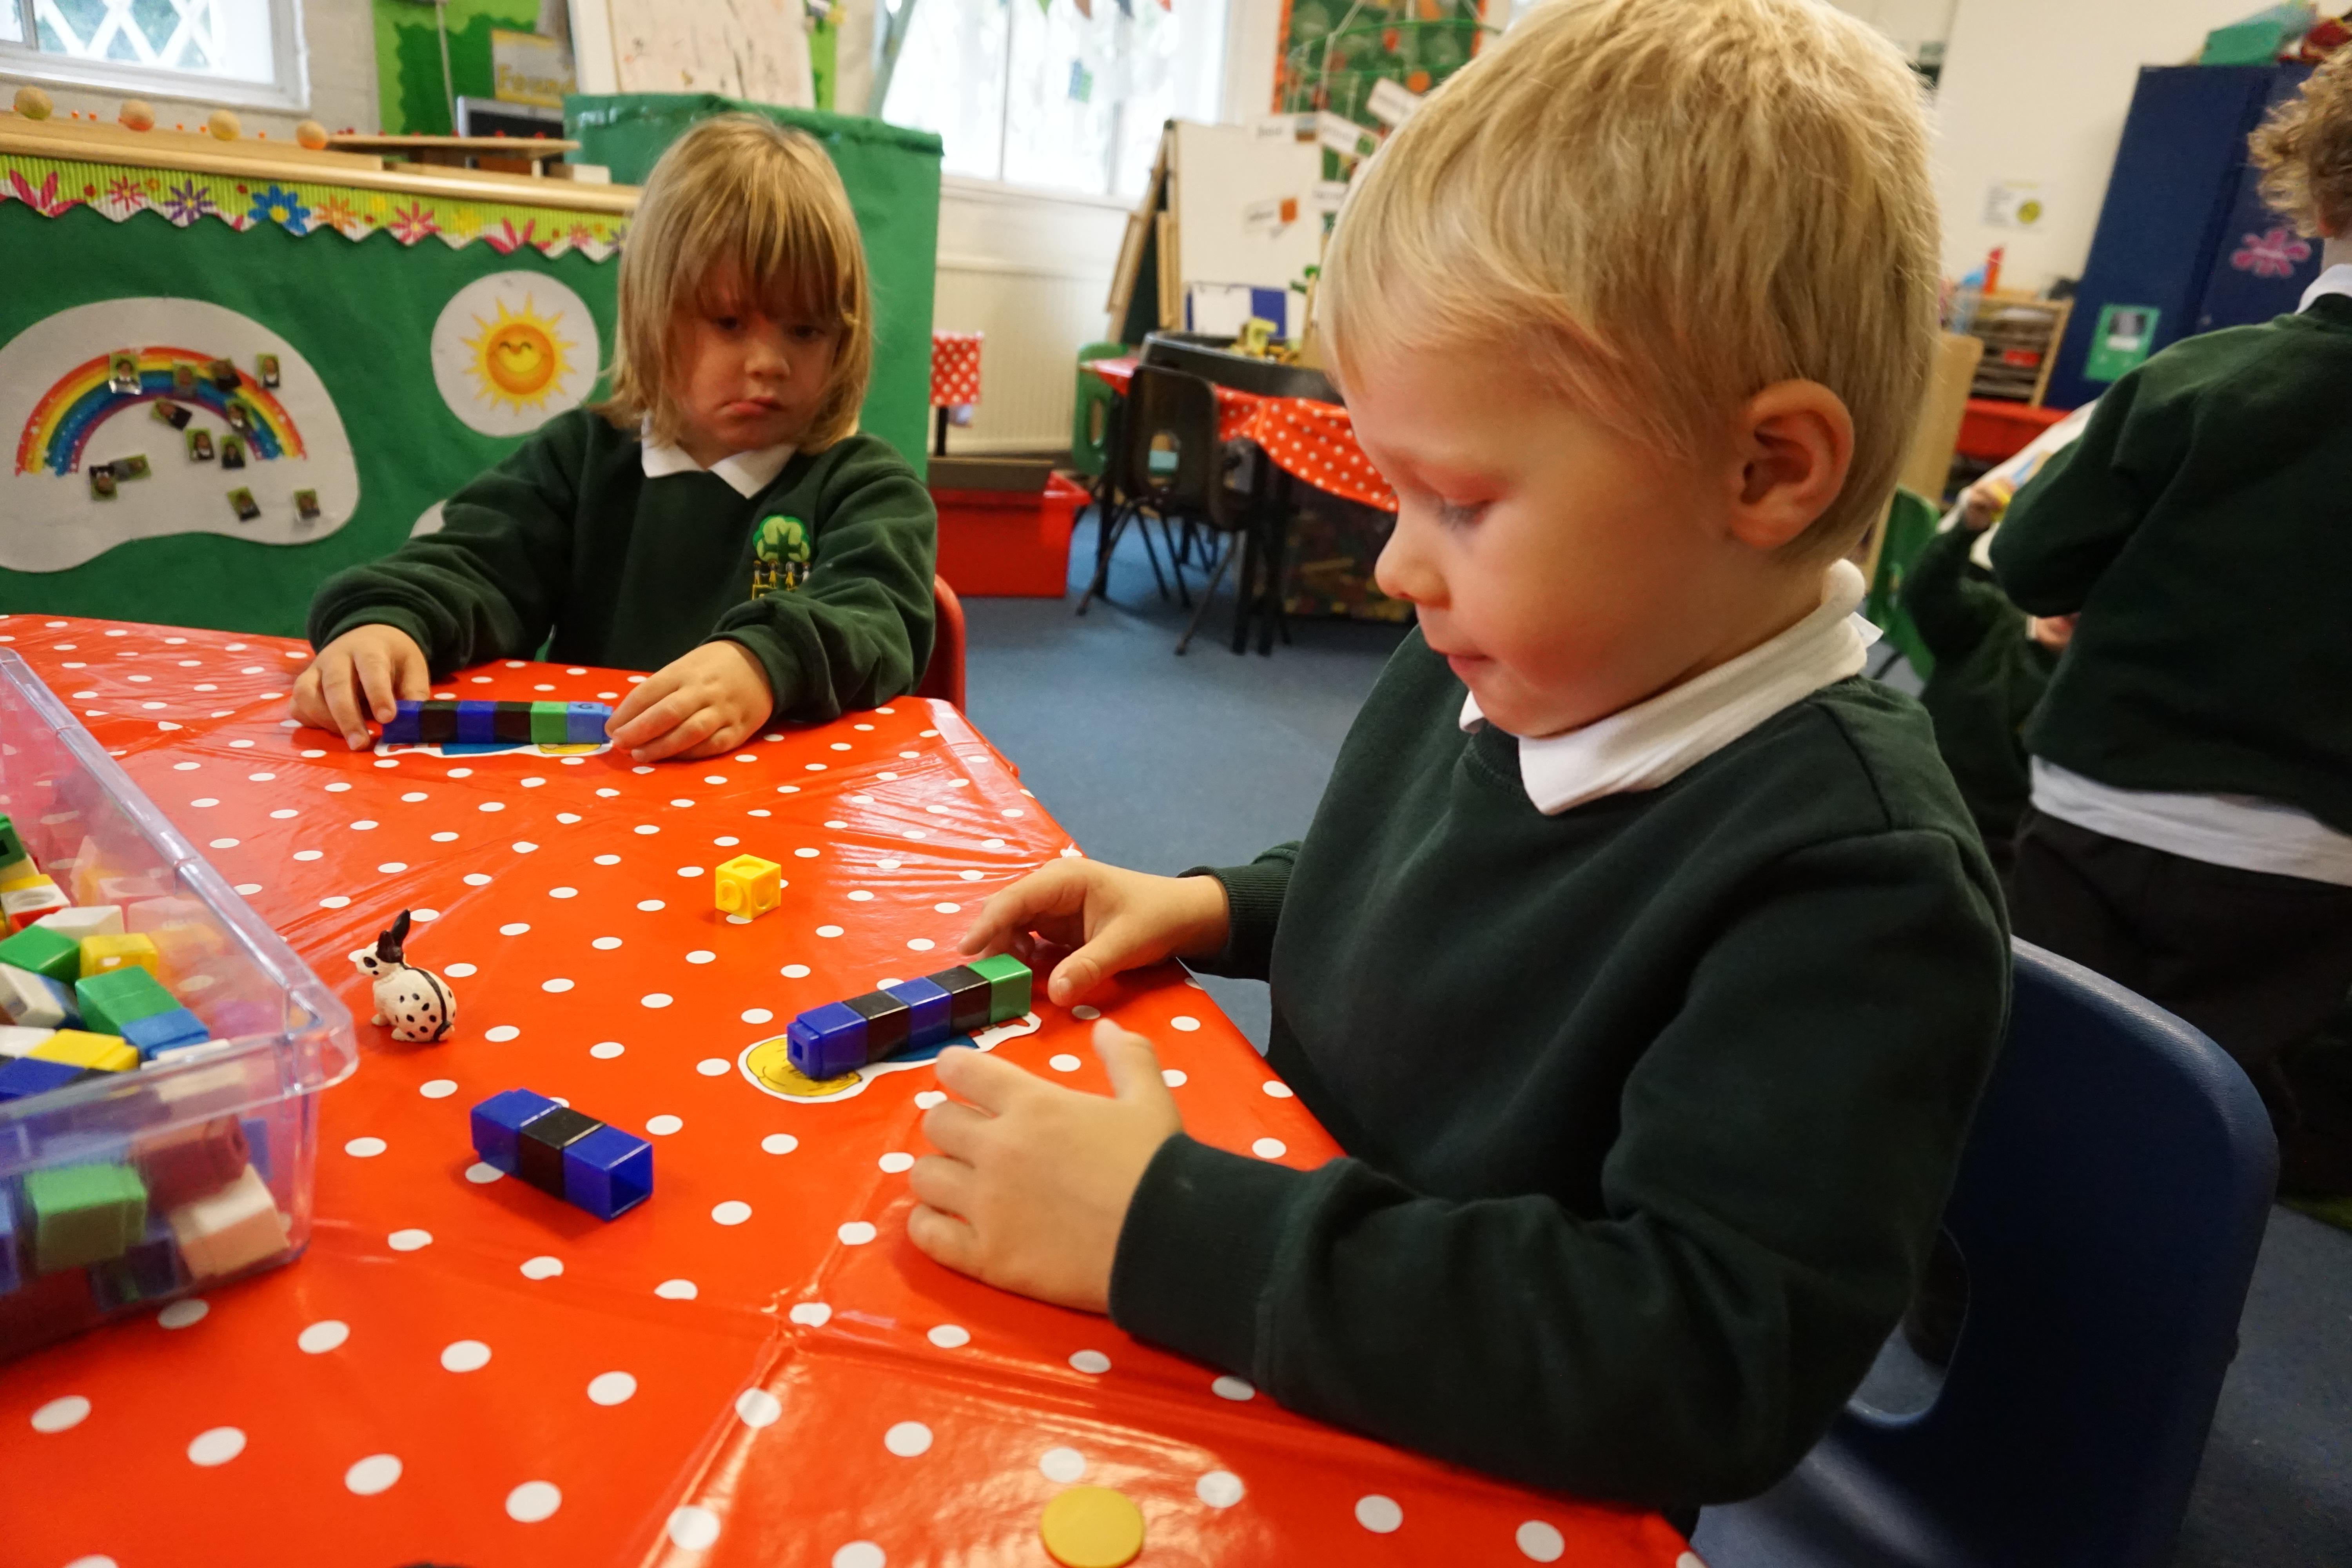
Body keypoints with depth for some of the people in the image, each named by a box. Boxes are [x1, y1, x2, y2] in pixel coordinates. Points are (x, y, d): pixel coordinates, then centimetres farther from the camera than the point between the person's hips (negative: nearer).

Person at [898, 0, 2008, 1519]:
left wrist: (1169, 1231, -31)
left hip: (1471, 1475, -5)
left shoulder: (1857, 880, -26)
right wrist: (1216, 908, -2)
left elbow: (1707, 1371, -30)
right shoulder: (1490, 672, -5)